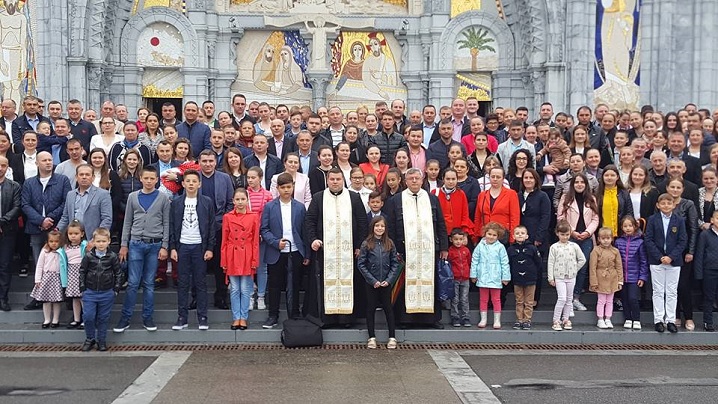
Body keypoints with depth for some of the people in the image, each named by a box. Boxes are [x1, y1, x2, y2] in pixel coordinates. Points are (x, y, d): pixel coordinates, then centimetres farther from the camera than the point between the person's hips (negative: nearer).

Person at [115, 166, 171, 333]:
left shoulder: (163, 198, 2)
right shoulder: (133, 197, 6)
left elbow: (166, 223, 2)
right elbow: (127, 222, 9)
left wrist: (164, 246, -4)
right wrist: (124, 245, 4)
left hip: (155, 245, -1)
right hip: (136, 244, 1)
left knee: (149, 283, 6)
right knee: (132, 283, -1)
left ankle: (147, 317, 14)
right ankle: (125, 318, 6)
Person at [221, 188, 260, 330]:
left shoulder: (254, 217, -1)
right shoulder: (227, 217, 2)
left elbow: (256, 240, 0)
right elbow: (224, 241, 4)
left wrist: (255, 260, -3)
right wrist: (224, 261, 0)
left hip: (247, 257, -1)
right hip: (232, 257, 1)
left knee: (245, 290, 4)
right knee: (234, 290, 6)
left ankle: (243, 318, 14)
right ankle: (236, 318, 15)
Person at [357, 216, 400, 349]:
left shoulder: (389, 243, 1)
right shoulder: (366, 244, -5)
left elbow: (395, 263, 2)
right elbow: (361, 264, -7)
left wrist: (389, 279, -10)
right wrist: (373, 280, -11)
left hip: (386, 282, 1)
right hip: (371, 283, -1)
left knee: (388, 308, 7)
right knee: (371, 309, 7)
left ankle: (392, 337, 15)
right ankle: (372, 337, 17)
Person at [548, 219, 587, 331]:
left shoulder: (574, 246, 2)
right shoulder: (554, 247, -3)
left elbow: (582, 260, 9)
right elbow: (551, 263, -3)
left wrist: (574, 269, 4)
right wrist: (551, 278, -5)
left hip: (571, 277, 3)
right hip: (559, 277, -3)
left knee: (569, 299, 9)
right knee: (562, 298, -12)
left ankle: (565, 319, 20)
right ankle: (556, 321, -4)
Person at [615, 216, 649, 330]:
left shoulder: (640, 242, -5)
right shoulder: (618, 242, 2)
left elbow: (644, 261, -2)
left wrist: (643, 277, -5)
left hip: (634, 277, -3)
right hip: (622, 276, 3)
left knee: (633, 298, -8)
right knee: (624, 299, 9)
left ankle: (636, 320, 7)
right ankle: (628, 319, 22)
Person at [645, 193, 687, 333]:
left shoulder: (679, 221, 1)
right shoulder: (653, 219, -1)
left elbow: (683, 241, -2)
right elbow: (648, 240, -4)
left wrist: (671, 257, -13)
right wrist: (660, 257, -14)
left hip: (674, 261, 1)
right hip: (656, 260, -1)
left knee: (672, 292, 6)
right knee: (658, 291, 5)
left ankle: (671, 320, 12)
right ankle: (658, 320, 11)